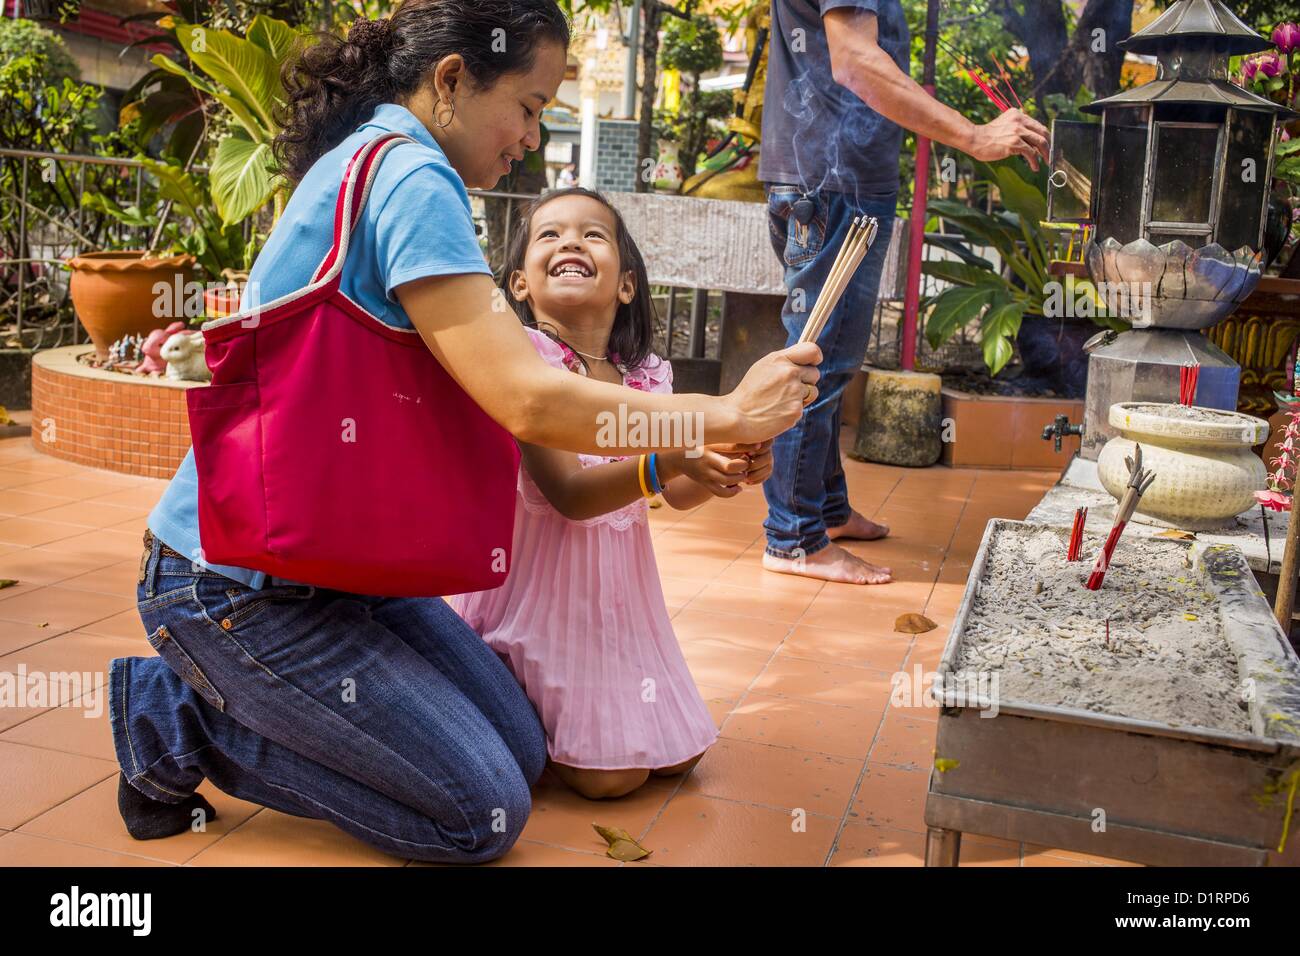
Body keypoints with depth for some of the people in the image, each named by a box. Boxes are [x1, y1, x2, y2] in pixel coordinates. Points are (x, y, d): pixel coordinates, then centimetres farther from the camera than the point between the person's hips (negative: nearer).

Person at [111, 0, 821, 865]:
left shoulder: (366, 158, 11)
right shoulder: (411, 176, -20)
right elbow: (529, 403, -28)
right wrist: (730, 415, -16)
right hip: (240, 586, -10)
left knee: (524, 754, 10)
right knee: (486, 816, -5)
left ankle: (208, 690, 14)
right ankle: (183, 720, 3)